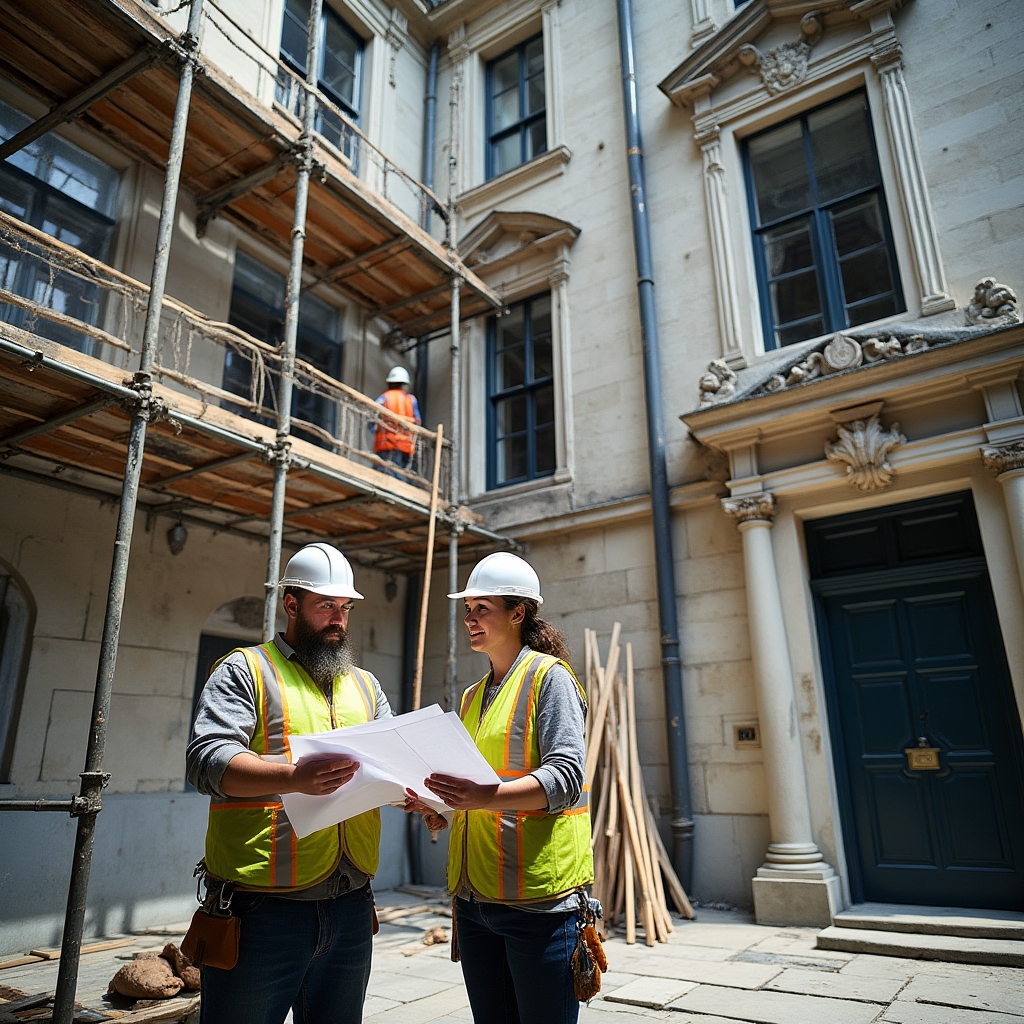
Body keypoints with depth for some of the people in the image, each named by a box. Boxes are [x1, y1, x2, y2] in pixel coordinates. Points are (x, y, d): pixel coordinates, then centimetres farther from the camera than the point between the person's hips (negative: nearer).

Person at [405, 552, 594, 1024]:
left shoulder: (549, 676, -8)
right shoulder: (472, 697, 16)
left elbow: (567, 776, -18)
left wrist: (485, 797, -32)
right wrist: (434, 802, 0)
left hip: (537, 896, -7)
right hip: (474, 893, 7)